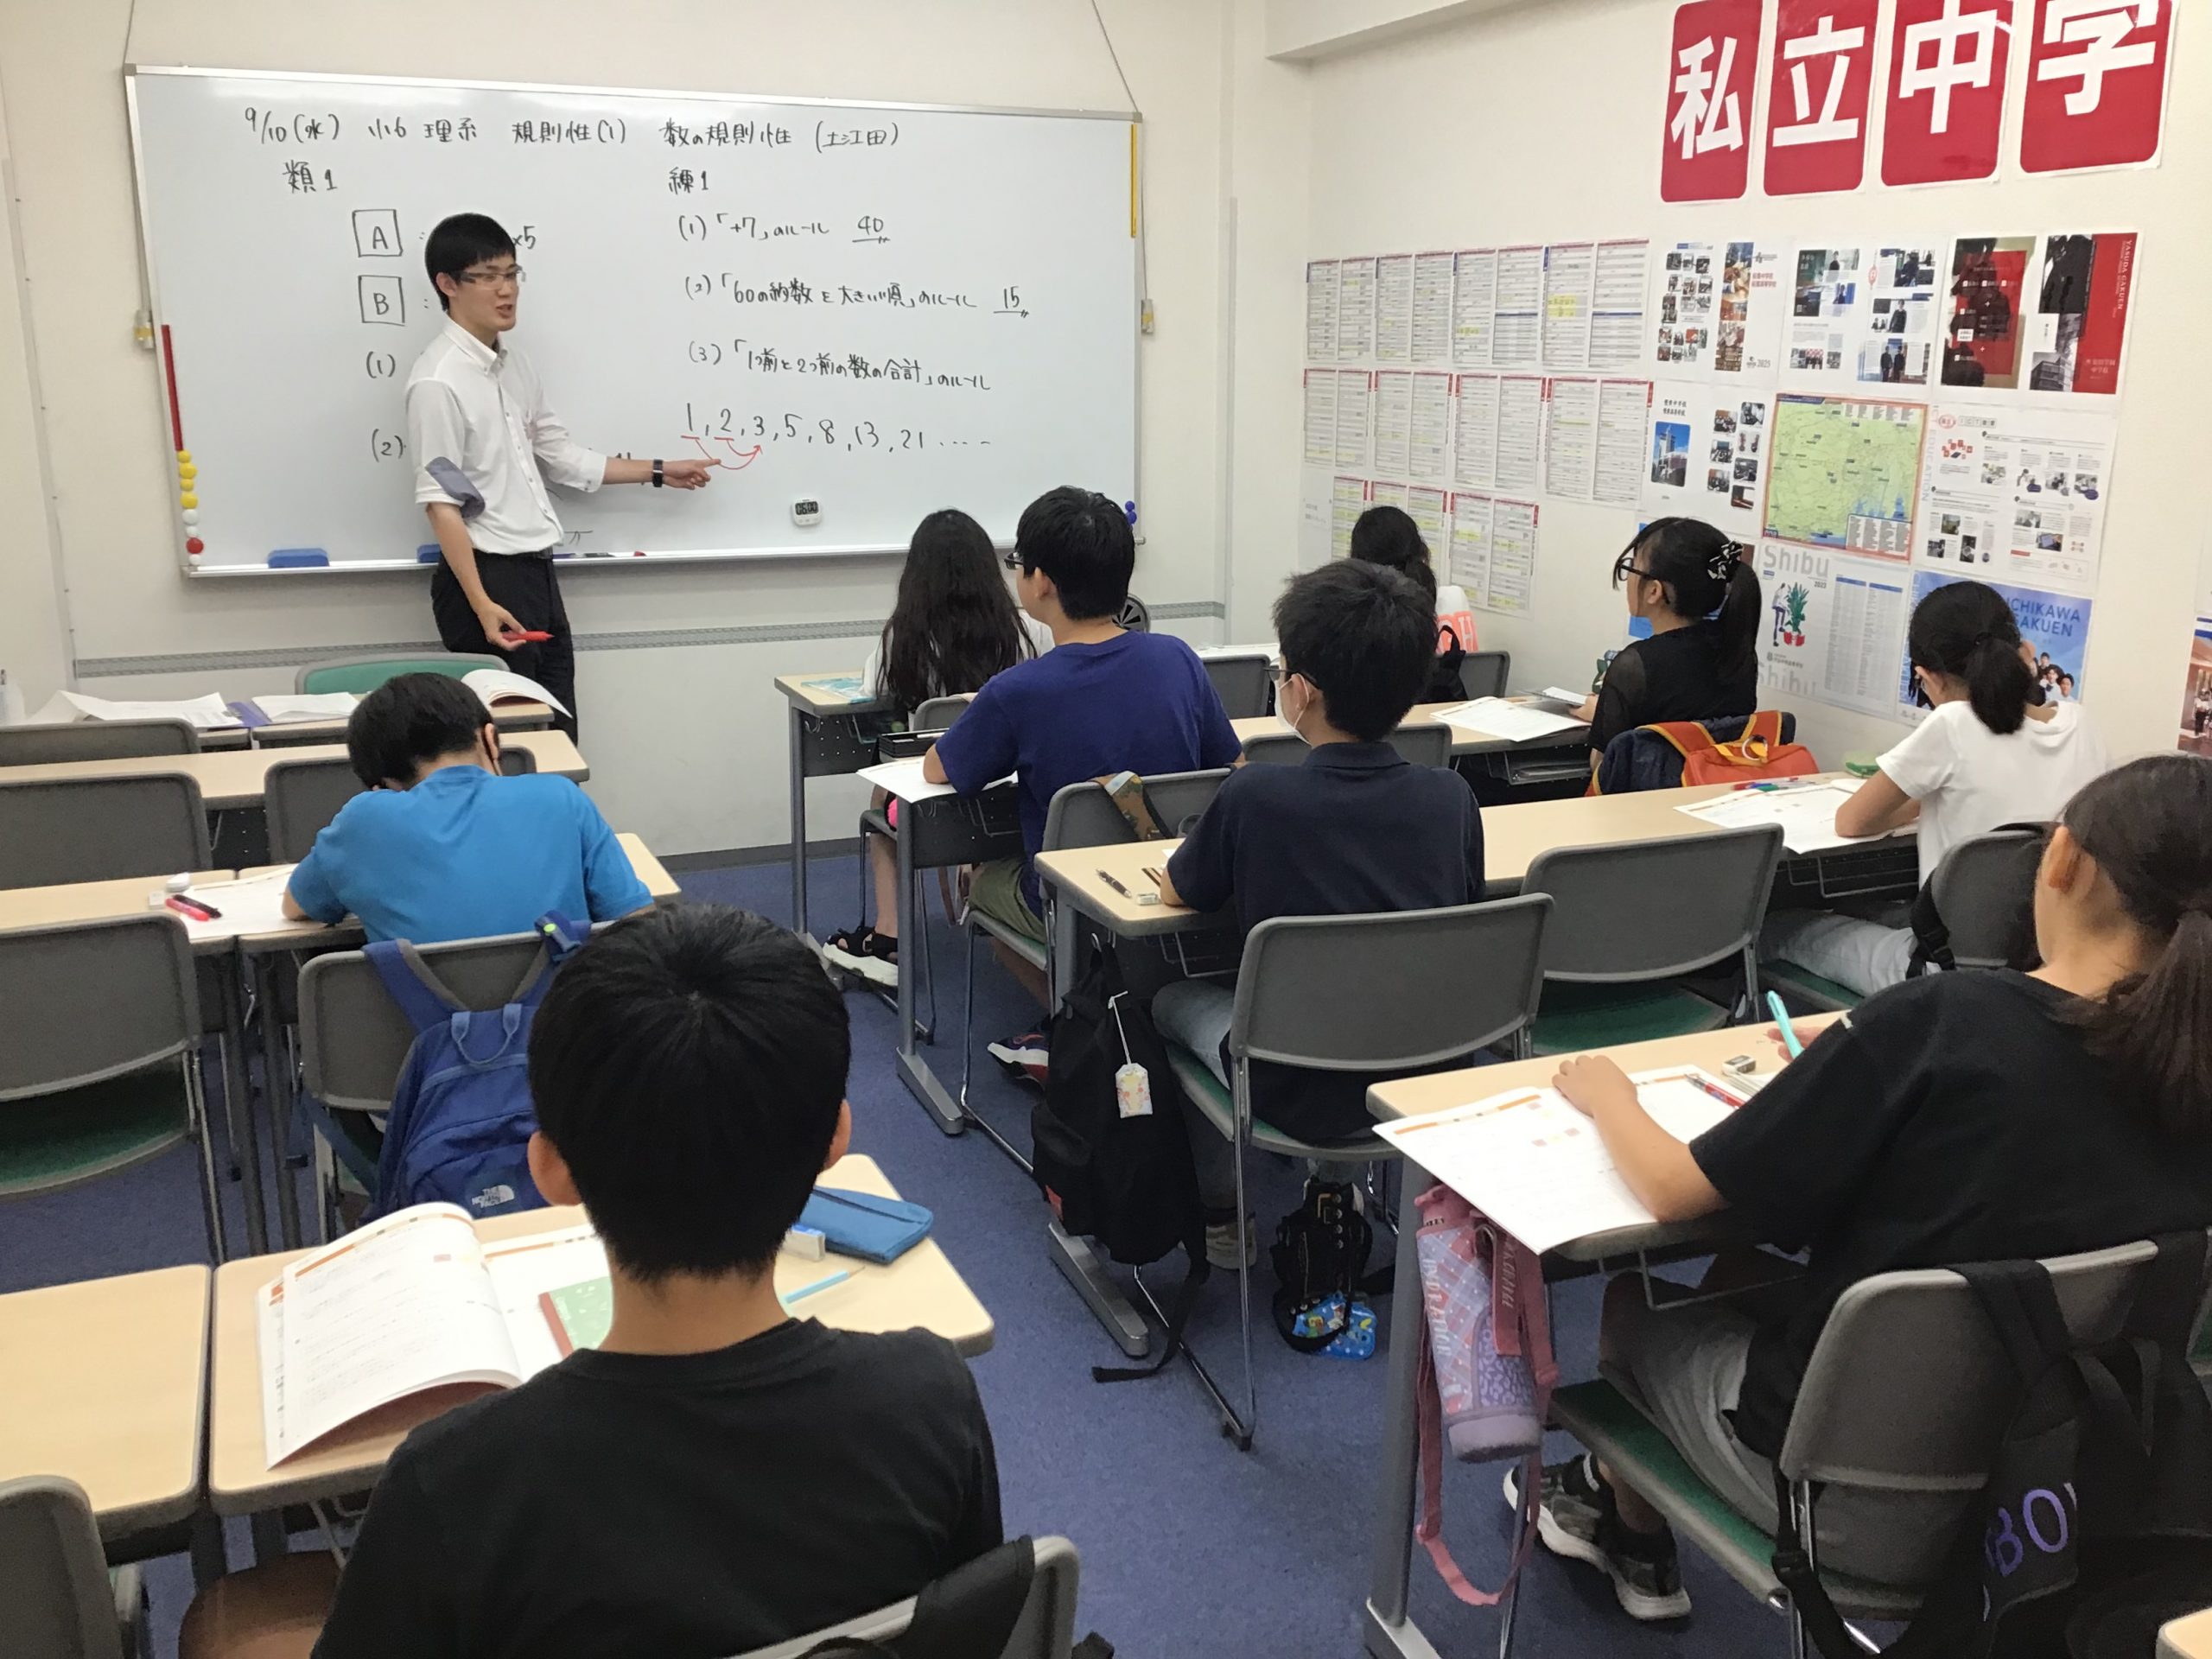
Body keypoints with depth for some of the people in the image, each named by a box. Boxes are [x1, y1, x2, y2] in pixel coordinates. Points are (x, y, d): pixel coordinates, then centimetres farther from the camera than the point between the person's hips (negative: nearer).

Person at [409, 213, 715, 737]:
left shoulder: (514, 365, 11)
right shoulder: (438, 380, -15)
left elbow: (560, 456, 20)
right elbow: (441, 505, -18)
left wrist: (658, 472, 23)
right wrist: (482, 606, -23)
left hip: (538, 574, 8)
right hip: (486, 576, -8)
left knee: (559, 735, 11)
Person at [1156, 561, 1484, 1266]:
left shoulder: (1255, 798, -21)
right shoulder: (1450, 797, -10)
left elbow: (1177, 890, -2)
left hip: (1303, 1095, -4)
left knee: (1175, 996, 25)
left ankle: (1220, 1212, 34)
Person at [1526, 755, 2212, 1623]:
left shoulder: (1939, 1020, -25)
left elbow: (1674, 1191, -16)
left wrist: (1607, 1095, 2)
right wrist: (1866, 1076, 7)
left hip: (1856, 1505, -5)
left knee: (1633, 1300, 22)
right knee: (1742, 1276, 25)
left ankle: (1633, 1537, 49)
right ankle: (1636, 1547, 43)